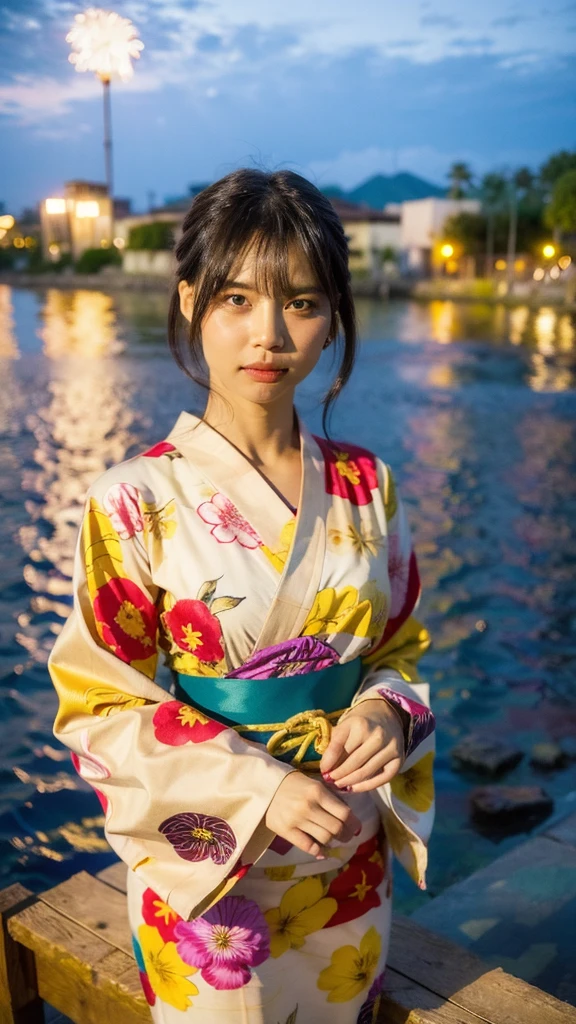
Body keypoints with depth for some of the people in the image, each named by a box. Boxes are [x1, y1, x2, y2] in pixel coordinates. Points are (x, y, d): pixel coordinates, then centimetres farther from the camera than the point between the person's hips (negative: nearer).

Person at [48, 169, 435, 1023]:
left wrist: (384, 708, -16)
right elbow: (98, 706, -13)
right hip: (206, 874, -3)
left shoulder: (366, 488, -5)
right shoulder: (136, 501, -17)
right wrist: (259, 786, -22)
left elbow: (398, 647, 6)